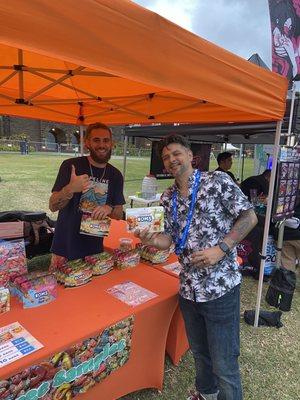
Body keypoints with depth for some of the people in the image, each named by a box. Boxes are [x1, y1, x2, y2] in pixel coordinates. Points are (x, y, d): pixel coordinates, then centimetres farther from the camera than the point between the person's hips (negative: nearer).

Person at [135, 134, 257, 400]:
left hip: (220, 288, -6)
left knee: (224, 365, 7)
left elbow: (250, 217, -10)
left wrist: (221, 249, -20)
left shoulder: (218, 181, -10)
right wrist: (150, 239, -13)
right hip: (188, 288, 6)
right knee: (199, 352, 26)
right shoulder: (168, 198, 7)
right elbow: (168, 239, 8)